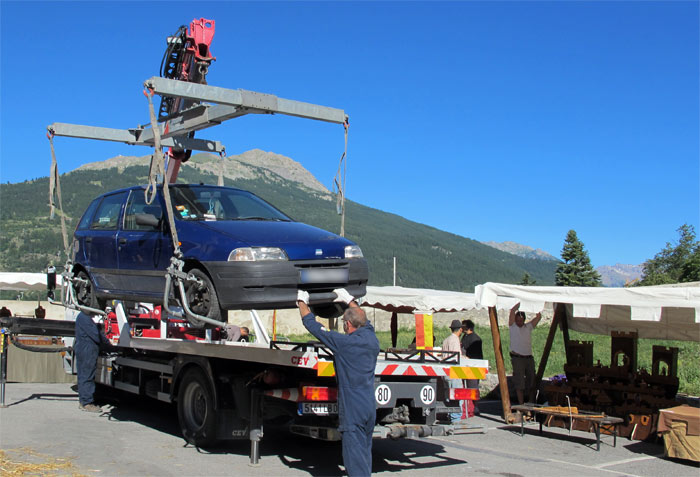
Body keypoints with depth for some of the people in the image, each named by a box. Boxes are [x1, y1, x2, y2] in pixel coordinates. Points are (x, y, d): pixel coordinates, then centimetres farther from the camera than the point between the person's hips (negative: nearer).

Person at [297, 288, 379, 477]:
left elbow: (312, 325, -6)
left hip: (352, 409, -7)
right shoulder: (371, 339, 4)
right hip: (370, 407, 7)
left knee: (354, 457, -4)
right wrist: (349, 300, 39)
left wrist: (302, 302, 10)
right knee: (364, 454, 17)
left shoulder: (343, 342, -14)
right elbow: (364, 320, 28)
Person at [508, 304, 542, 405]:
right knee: (519, 383, -3)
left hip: (529, 358, 4)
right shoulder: (513, 326, 2)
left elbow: (539, 316, 5)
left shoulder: (528, 327, 12)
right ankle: (521, 405, 0)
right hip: (517, 358, -4)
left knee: (531, 382, 8)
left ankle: (531, 403, 18)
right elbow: (512, 311, -9)